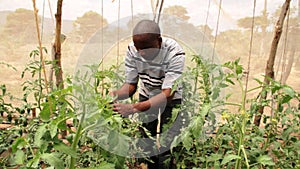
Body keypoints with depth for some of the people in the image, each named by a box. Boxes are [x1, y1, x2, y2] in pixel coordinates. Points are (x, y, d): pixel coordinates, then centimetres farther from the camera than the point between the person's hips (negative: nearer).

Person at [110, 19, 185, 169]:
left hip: (171, 99, -3)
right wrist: (115, 95, -36)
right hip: (146, 96, 4)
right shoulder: (132, 50, -20)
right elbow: (130, 84, -12)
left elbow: (167, 94, -36)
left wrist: (134, 108, -49)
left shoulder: (174, 53, -32)